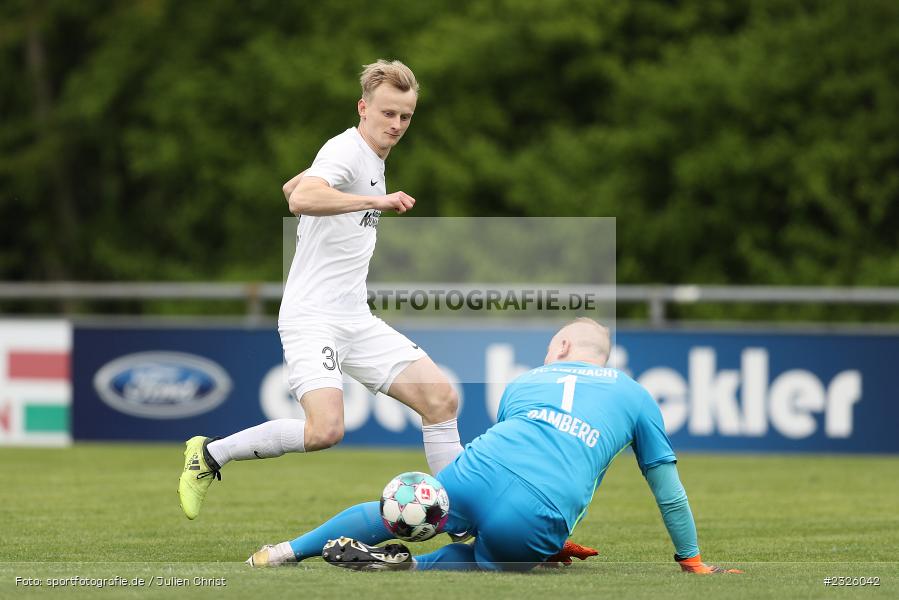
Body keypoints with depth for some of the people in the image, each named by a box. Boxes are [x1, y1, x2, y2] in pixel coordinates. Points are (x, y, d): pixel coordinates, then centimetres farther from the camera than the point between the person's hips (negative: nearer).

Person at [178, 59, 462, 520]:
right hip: (312, 317, -9)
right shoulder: (346, 151, -12)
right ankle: (209, 454, -5)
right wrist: (377, 200, -40)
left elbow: (291, 188, 30)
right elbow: (301, 198, -35)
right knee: (324, 430, -25)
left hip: (356, 320, 9)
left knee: (441, 398, -2)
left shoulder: (373, 160, 16)